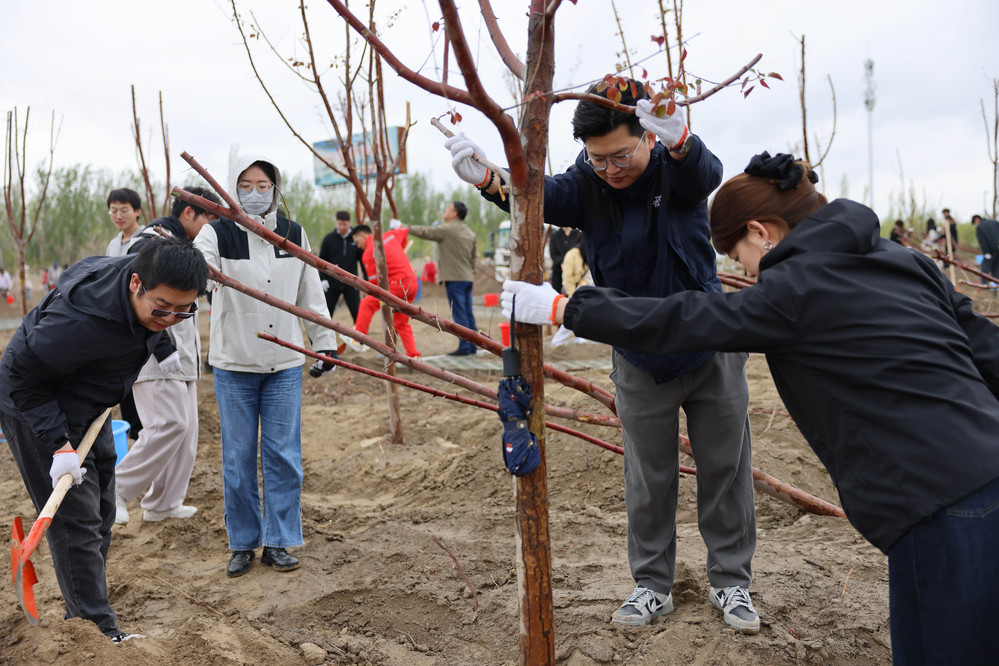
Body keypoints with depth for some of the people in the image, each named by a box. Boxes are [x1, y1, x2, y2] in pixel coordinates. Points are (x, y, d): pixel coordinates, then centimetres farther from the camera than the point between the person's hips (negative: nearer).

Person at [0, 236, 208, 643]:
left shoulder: (154, 283, -15)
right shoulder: (82, 320, -40)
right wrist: (58, 443, -30)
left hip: (88, 408, 9)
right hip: (35, 410, -8)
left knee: (101, 514, 14)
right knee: (75, 520, -8)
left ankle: (84, 612, 28)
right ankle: (98, 628, 1)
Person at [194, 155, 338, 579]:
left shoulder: (294, 235, 5)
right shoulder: (218, 234, -4)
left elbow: (311, 295, 11)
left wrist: (325, 344, 11)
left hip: (285, 364, 2)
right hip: (234, 365, -2)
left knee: (283, 455, 5)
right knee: (238, 457, 7)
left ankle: (279, 542, 18)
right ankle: (243, 543, 22)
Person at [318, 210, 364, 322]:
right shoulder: (329, 238, 0)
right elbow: (322, 260, 4)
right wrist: (323, 278, -6)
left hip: (351, 284, 0)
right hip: (332, 284, 0)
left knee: (357, 312, 1)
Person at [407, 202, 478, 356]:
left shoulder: (447, 229, -9)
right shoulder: (470, 233, 15)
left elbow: (425, 232, -6)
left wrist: (407, 228, 5)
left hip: (455, 278, -8)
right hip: (468, 278, 8)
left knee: (459, 314, -7)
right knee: (468, 313, 10)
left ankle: (464, 347, -7)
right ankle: (472, 346, 12)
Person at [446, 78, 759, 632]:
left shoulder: (677, 171, -14)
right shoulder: (586, 186, -10)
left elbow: (705, 173, -36)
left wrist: (678, 140, -61)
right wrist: (485, 179, -48)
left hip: (711, 348, -1)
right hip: (640, 362, 1)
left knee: (724, 470, 9)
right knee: (648, 478, 11)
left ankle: (730, 581, 27)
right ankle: (652, 585, 27)